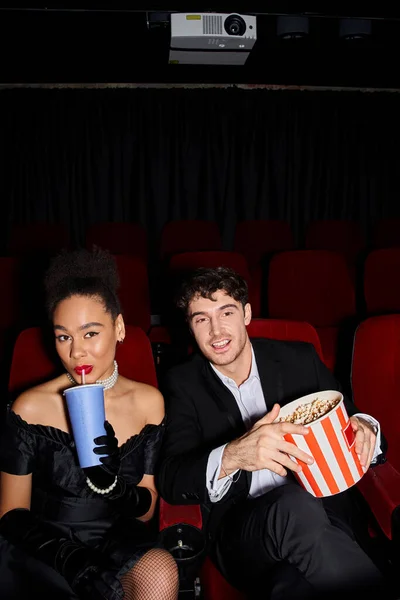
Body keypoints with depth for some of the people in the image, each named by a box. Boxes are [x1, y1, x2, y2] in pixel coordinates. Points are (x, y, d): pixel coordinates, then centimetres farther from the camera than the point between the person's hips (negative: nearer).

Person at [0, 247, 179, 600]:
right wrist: (70, 559, -19)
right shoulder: (30, 407, -8)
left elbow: (146, 512, 1)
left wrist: (110, 480, -21)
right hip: (45, 547, -1)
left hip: (119, 542, 2)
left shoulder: (148, 402, -3)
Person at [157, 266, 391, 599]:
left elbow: (345, 424, 13)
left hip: (324, 517, 0)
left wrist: (365, 431, -13)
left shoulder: (300, 359, 7)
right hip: (239, 532, 1)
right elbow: (169, 482, -6)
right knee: (295, 503, -32)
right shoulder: (184, 383, 4)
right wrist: (231, 457, -28)